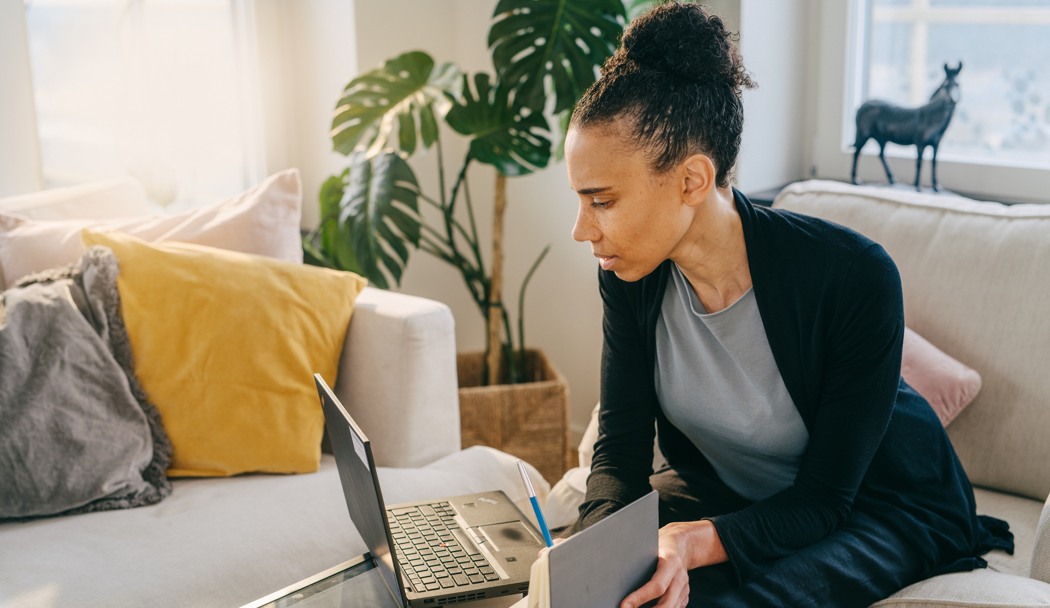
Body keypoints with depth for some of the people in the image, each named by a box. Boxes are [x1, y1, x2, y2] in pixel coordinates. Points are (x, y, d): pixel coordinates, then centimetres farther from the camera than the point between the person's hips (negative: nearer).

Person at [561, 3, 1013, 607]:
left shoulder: (855, 277, -31)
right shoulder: (631, 279, -15)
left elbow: (824, 496, -24)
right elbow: (621, 450, -12)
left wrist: (698, 542, -43)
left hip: (885, 506, -4)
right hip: (723, 489, 5)